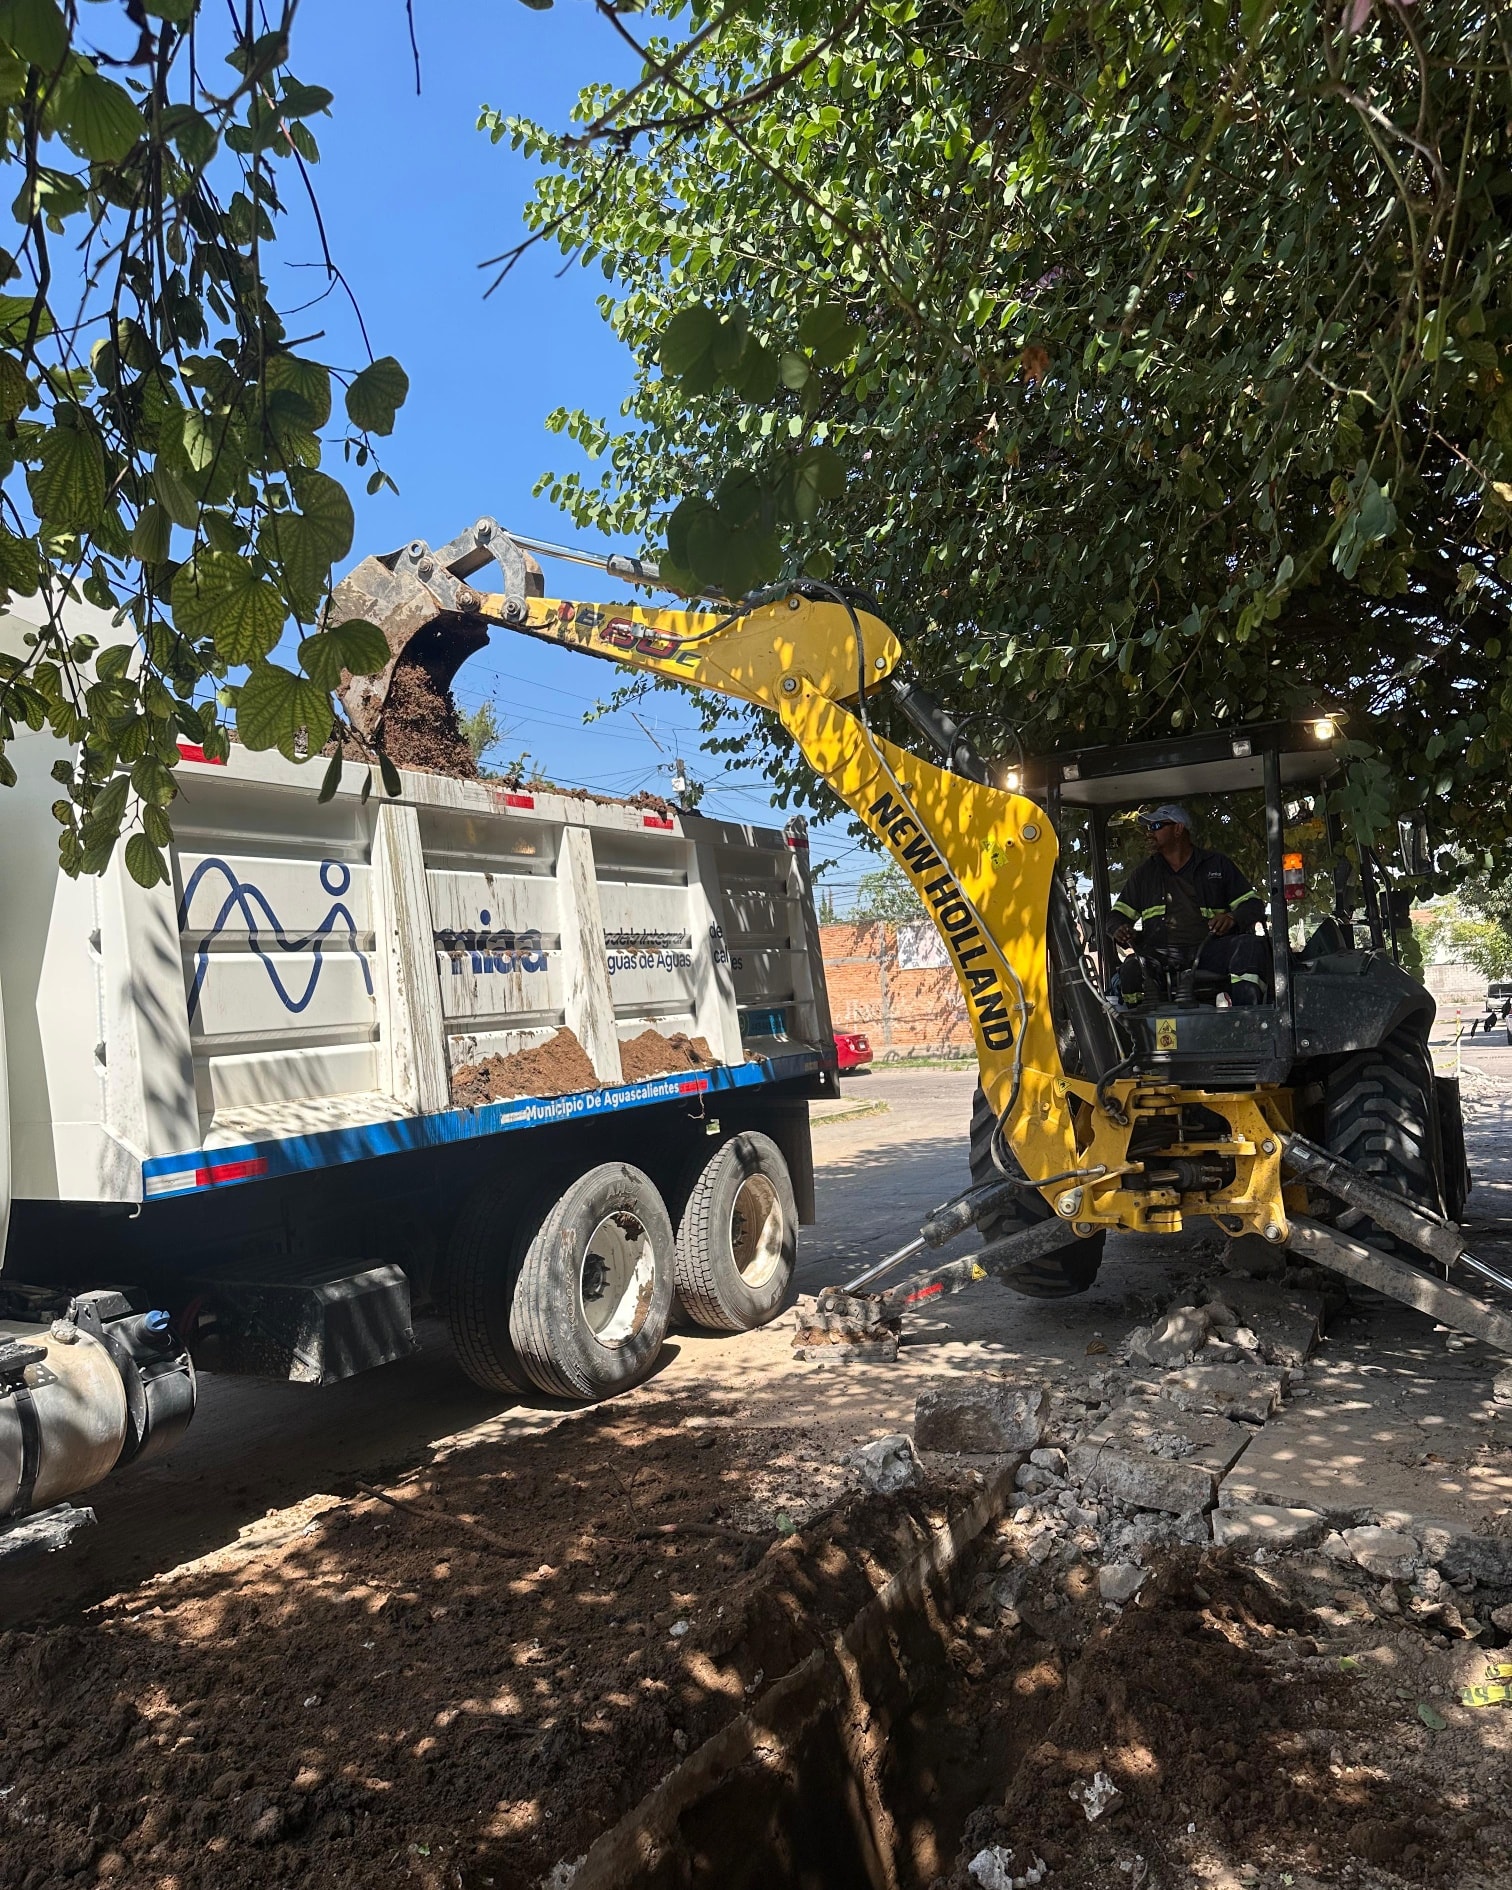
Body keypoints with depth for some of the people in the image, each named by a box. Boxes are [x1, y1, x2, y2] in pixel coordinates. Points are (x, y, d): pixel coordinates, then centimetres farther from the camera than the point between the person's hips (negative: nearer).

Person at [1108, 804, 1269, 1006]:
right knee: (1130, 970, -35)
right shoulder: (1142, 875, 24)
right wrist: (1120, 931, -1)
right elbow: (1119, 915, 24)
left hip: (1209, 953, 0)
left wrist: (1232, 918, -9)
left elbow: (1253, 905, 14)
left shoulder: (1217, 864, 17)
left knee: (1251, 945, -32)